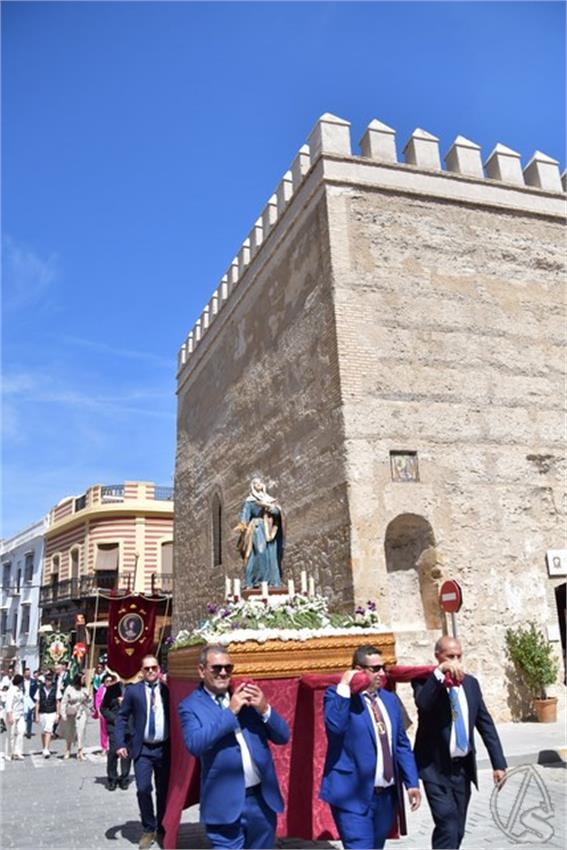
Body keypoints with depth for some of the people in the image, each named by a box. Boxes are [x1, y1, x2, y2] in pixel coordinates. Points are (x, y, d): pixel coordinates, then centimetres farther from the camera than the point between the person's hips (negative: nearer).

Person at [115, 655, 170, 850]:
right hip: (142, 749, -1)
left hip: (164, 748, 1)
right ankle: (149, 829, 12)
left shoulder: (167, 690, 2)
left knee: (164, 790, 11)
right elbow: (122, 717, 0)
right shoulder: (133, 690, 0)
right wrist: (120, 743, -10)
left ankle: (162, 827, 31)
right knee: (143, 789, -9)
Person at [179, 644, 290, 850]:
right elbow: (195, 745, -22)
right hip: (225, 804, -4)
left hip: (263, 798, 5)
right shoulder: (190, 705, -5)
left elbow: (283, 737, 4)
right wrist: (230, 711, -21)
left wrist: (264, 709, -13)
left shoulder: (247, 697, 6)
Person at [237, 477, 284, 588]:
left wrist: (270, 507, -14)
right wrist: (243, 525, -23)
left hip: (268, 530, 4)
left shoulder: (269, 499, 19)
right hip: (257, 529, -4)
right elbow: (245, 513, -6)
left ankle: (271, 581, 1)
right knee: (257, 554, -14)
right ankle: (254, 581, -15)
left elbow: (277, 511, 5)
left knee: (270, 554, -2)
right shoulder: (249, 501, 9)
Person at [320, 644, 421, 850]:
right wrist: (344, 687, -25)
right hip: (353, 795, -7)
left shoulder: (390, 699, 12)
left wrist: (412, 782, 8)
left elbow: (402, 745, 15)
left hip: (387, 795, 7)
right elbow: (335, 726, -27)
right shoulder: (337, 695, -8)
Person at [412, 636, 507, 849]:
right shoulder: (424, 681, -10)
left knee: (458, 830, 13)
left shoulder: (470, 683, 7)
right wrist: (440, 672, -36)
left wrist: (499, 762, 6)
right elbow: (422, 704, -31)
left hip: (462, 767, 6)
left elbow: (485, 724, 10)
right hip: (436, 768, -6)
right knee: (448, 826, -16)